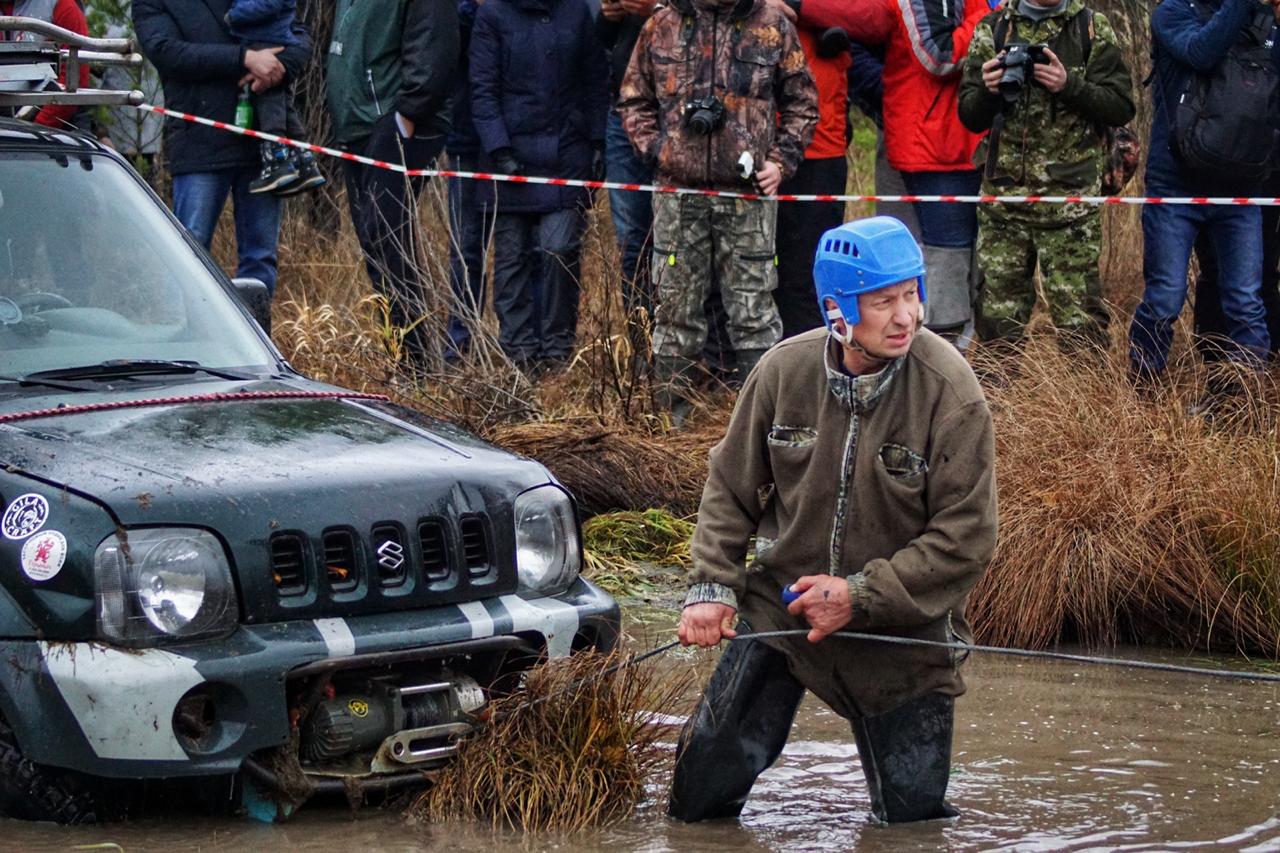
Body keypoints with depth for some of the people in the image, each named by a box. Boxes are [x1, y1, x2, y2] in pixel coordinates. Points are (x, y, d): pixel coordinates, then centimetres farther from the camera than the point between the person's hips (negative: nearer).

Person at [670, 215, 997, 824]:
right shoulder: (784, 371, -9)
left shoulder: (951, 394, -18)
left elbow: (966, 538, -16)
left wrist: (860, 596, -20)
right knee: (698, 798, 1)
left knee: (912, 817, 2)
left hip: (900, 631, -2)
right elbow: (731, 487, 4)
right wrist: (711, 586, -8)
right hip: (778, 607, 2)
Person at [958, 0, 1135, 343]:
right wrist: (989, 89, -11)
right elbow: (971, 117, 10)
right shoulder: (992, 29, 9)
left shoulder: (1093, 28, 4)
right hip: (1003, 195, 2)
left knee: (1078, 319, -4)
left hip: (1070, 196, -2)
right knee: (998, 319, 6)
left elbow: (1121, 108, -2)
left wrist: (1070, 85, -16)